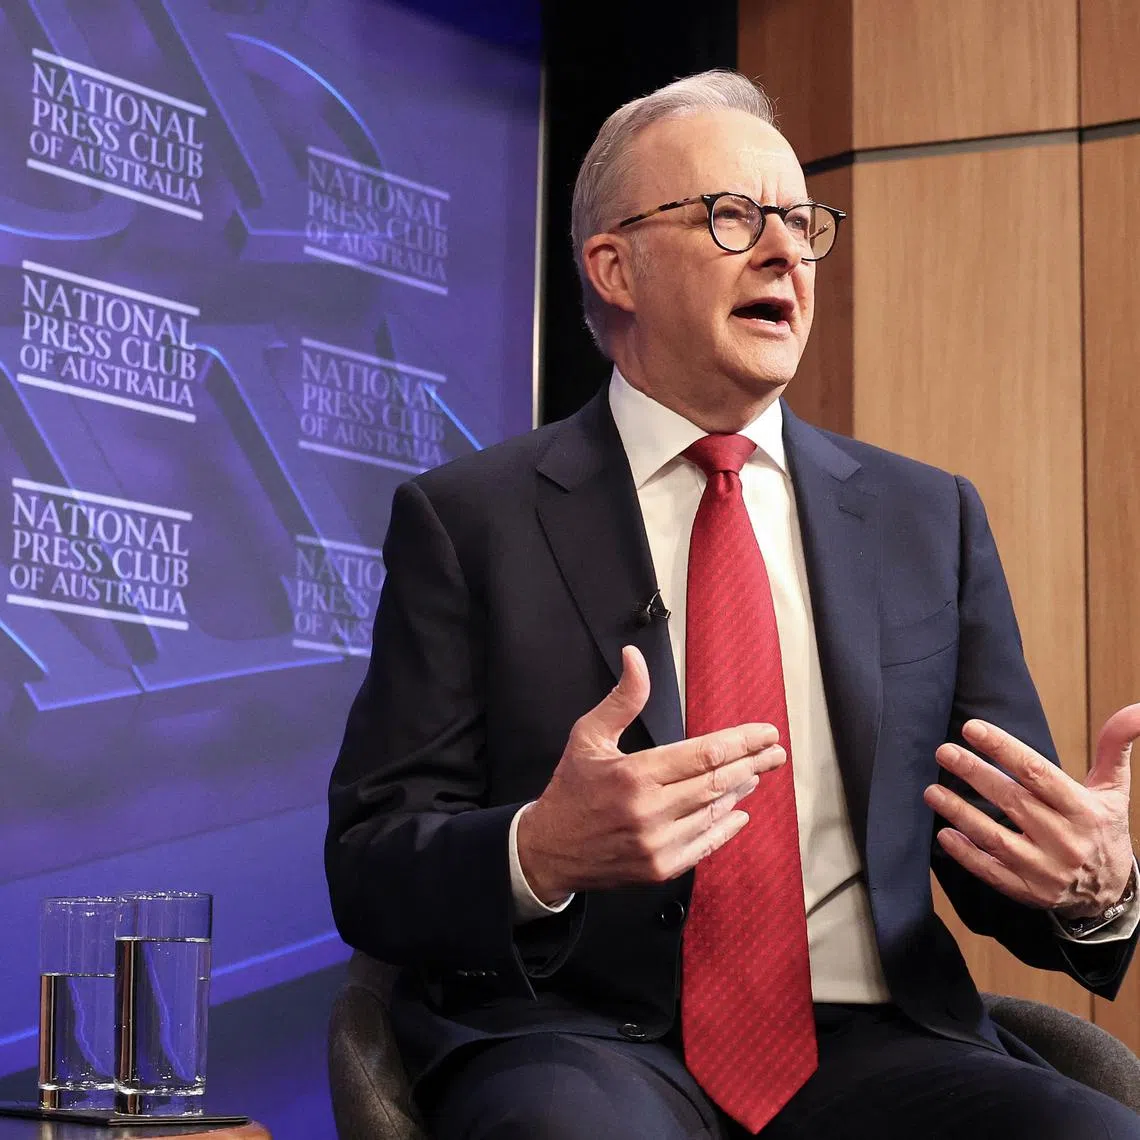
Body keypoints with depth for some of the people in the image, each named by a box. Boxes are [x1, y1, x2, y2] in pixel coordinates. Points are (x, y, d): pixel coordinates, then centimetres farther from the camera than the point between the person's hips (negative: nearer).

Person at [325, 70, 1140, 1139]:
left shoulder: (929, 518, 16)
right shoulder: (465, 518, 6)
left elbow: (998, 850, 16)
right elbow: (369, 869, 1)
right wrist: (539, 854, -22)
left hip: (864, 1045, 4)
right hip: (581, 1043, -3)